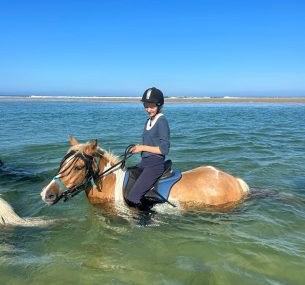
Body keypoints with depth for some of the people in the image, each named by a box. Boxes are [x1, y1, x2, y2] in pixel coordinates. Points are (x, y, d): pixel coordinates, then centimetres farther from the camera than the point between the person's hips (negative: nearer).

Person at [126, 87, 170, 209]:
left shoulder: (162, 121, -11)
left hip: (155, 164, -9)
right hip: (144, 162, 9)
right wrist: (138, 148, 4)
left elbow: (164, 149, -15)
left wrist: (143, 147, -13)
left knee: (132, 198, -19)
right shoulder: (148, 121, 14)